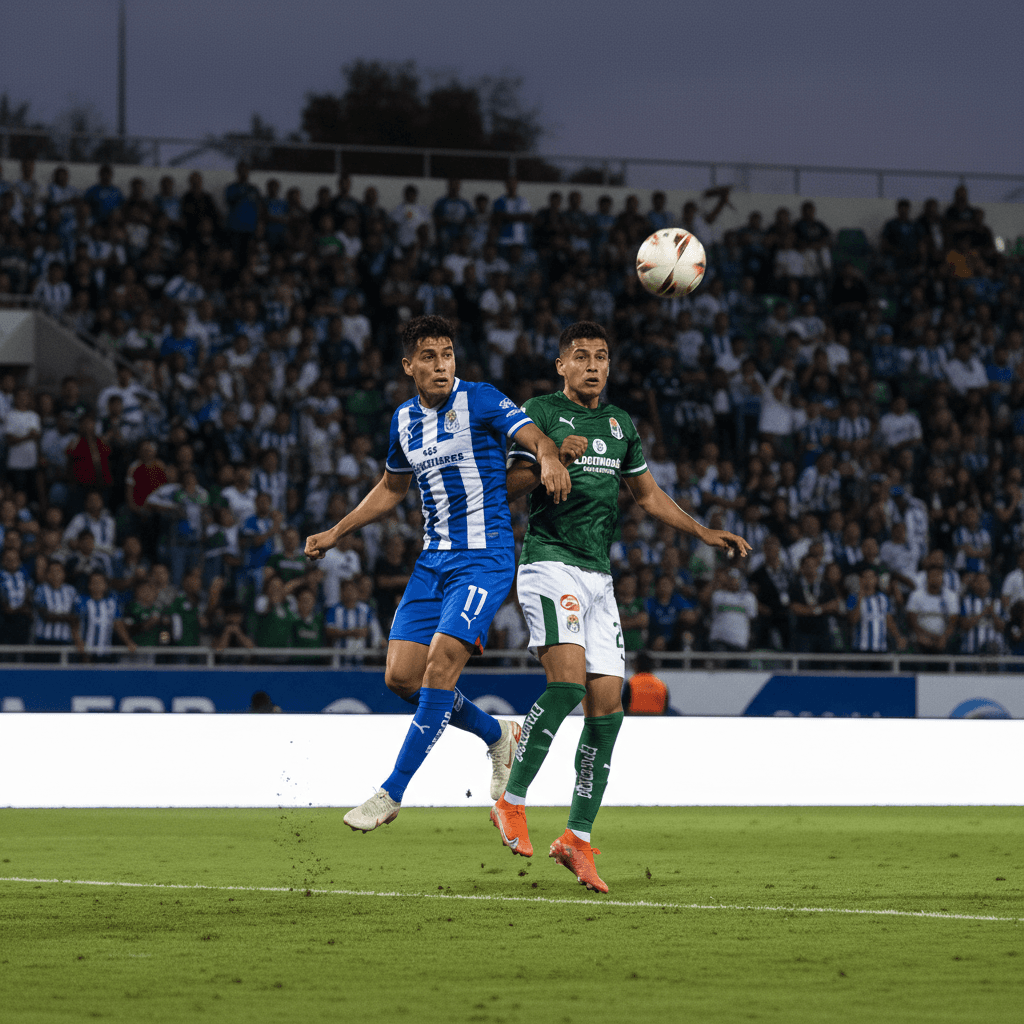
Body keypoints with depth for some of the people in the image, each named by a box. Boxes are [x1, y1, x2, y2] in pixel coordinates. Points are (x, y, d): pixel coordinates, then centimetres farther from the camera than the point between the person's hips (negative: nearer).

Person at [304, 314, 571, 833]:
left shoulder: (479, 400, -6)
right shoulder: (405, 419, 12)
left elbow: (535, 436, -17)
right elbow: (391, 488, 28)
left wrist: (550, 459, -41)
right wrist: (334, 533, 25)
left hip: (484, 555, -7)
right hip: (434, 558, 7)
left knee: (441, 662, -19)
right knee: (401, 675, -1)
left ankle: (392, 792, -14)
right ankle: (497, 735, 22)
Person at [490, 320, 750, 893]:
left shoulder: (620, 424, 18)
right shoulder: (541, 413, 0)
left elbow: (649, 494, 28)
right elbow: (509, 486, -8)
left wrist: (705, 533, 21)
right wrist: (552, 460, -24)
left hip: (599, 576, 6)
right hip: (551, 561, -6)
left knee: (607, 703, -2)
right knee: (568, 679, -25)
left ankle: (578, 837, 4)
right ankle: (512, 800, -13)